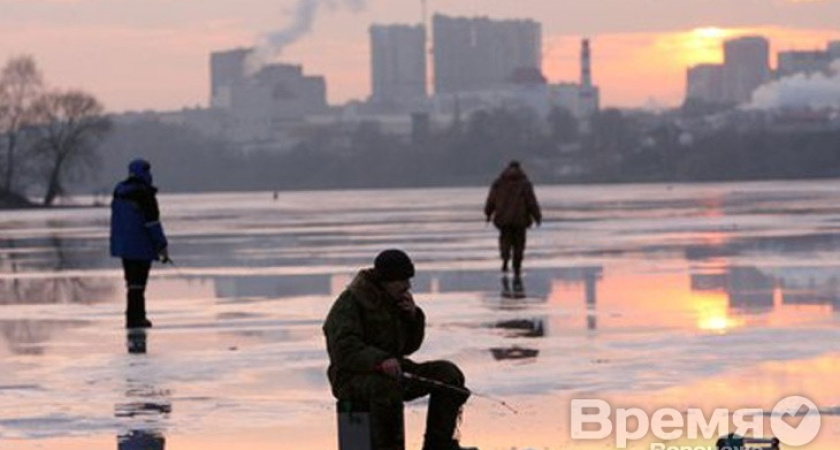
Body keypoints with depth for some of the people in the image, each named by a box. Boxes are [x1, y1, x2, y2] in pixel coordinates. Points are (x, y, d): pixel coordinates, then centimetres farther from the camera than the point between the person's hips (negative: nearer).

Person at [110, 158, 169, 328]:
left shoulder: (119, 192, 8)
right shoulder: (145, 194, -16)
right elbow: (153, 223, -17)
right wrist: (162, 246, -10)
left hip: (123, 244, 8)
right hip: (141, 245, -8)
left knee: (133, 281, 16)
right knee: (137, 282, -3)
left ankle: (138, 315, 24)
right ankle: (134, 318, -3)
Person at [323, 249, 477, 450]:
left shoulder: (396, 301, 11)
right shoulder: (349, 303, -14)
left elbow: (409, 346, 14)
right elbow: (345, 350, -26)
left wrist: (413, 316, -4)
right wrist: (380, 360, -42)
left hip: (392, 372, 8)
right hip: (355, 378, -8)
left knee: (449, 374, -8)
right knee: (387, 386, -41)